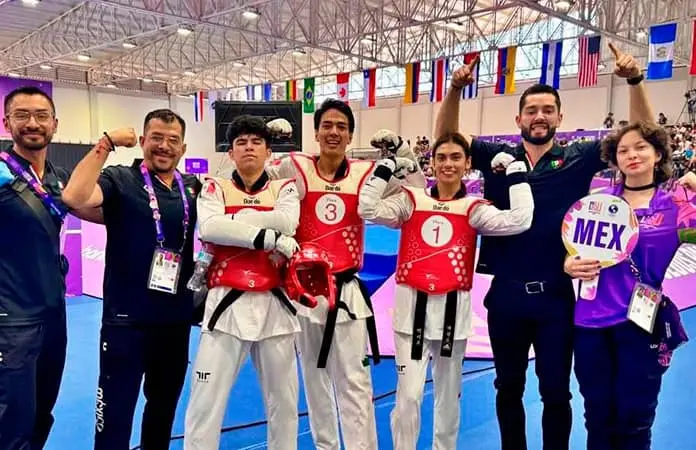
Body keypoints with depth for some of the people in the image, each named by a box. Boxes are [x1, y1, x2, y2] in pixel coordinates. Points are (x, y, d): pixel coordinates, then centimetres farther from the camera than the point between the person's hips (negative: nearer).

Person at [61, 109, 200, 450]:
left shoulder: (193, 188, 5)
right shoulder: (120, 179, -8)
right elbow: (74, 197, -27)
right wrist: (107, 143, -23)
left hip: (176, 318, 5)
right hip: (126, 318, -4)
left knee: (165, 406, 22)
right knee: (115, 415, 4)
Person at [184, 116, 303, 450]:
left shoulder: (284, 189, 8)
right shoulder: (214, 189, 6)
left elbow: (286, 222, -15)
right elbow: (209, 228, -16)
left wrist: (231, 224, -14)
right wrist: (268, 238, -19)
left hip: (273, 304, 2)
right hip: (227, 304, -1)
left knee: (283, 400, 15)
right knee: (205, 400, 2)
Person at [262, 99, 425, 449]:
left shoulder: (365, 173, 0)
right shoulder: (296, 168, -1)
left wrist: (403, 154, -9)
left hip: (346, 290, -1)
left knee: (354, 380, 0)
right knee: (313, 375, 16)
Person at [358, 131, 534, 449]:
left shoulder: (474, 209, 3)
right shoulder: (411, 200, 3)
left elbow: (520, 221, -11)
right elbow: (368, 209, -9)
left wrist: (515, 167, -7)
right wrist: (388, 164, -8)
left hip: (453, 309, 1)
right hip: (413, 306, -1)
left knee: (448, 394, 17)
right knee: (409, 395, -4)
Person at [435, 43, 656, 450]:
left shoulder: (578, 158, 0)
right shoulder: (497, 156, 2)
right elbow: (446, 137, 1)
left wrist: (635, 81, -14)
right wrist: (456, 89, -13)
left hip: (556, 295, -1)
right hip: (506, 293, 1)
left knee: (556, 391, 13)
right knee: (508, 387, 17)